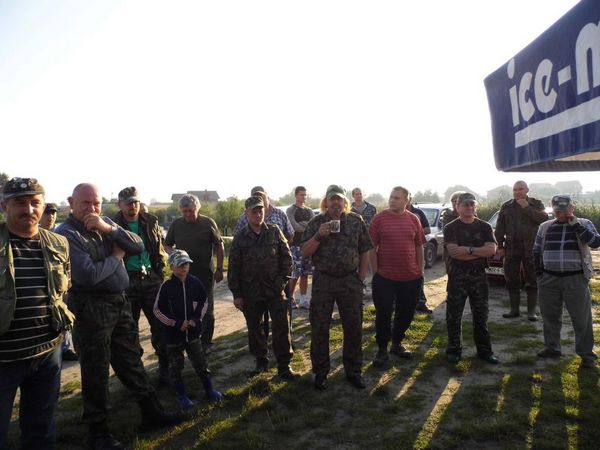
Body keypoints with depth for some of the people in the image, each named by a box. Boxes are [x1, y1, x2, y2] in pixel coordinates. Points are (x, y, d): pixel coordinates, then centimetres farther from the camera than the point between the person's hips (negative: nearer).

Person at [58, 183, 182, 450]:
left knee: (131, 361, 17)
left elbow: (138, 245, -1)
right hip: (91, 310, -7)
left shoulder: (106, 224, 8)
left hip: (120, 303, 7)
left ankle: (151, 412, 31)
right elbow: (89, 275, -23)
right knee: (96, 371, 6)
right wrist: (116, 256, -8)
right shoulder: (66, 234, -14)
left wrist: (109, 228, -14)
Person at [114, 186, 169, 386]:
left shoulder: (151, 222, 6)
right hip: (127, 282, -2)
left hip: (151, 279, 2)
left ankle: (165, 368, 18)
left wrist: (159, 273, 6)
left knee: (159, 325, 5)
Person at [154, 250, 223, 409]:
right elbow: (157, 310, -8)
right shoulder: (166, 286, -12)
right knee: (175, 365, 8)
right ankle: (181, 395, 23)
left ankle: (209, 390, 23)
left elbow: (203, 301, 8)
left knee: (200, 362, 9)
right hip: (173, 333, -2)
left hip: (193, 330, 2)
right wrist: (177, 323, -13)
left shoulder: (195, 282, -4)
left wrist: (196, 318, -6)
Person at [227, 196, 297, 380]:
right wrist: (236, 294, -1)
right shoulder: (240, 237, 0)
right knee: (254, 329, 12)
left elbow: (286, 257, 5)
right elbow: (233, 267, 1)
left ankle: (284, 366, 11)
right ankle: (260, 361, 31)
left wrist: (283, 279, -2)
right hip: (250, 293, 1)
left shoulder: (275, 231, 0)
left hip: (275, 290, -1)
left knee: (281, 327, -1)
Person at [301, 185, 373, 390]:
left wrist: (360, 279, 1)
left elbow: (365, 252, 6)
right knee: (319, 329, 6)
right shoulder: (316, 222, 1)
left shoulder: (356, 221, 2)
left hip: (350, 281, 1)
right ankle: (320, 372, 22)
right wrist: (319, 235, -17)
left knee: (353, 327, 8)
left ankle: (353, 371, 25)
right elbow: (304, 252, -3)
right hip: (323, 281, 0)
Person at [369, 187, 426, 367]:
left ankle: (397, 343, 34)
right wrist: (376, 272, -6)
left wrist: (421, 270, 7)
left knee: (406, 313, 14)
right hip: (385, 277, -3)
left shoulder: (414, 219, 4)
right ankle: (382, 349, 19)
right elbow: (372, 247, -4)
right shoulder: (380, 218, -5)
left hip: (411, 277, 4)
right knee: (383, 314, 4)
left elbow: (419, 247, 10)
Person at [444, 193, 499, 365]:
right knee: (454, 315, 5)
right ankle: (454, 350, 18)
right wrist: (480, 252, -13)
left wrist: (468, 250, -18)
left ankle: (484, 350, 22)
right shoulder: (451, 228, -2)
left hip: (479, 276, 2)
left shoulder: (484, 227, 6)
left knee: (481, 315, 10)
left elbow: (492, 249, -9)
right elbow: (453, 252, -16)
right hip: (457, 276, -2)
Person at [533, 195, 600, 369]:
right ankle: (552, 348, 26)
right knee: (550, 316, 11)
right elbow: (537, 251, 15)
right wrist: (539, 272, 6)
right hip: (549, 279, 3)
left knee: (582, 318, 2)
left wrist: (576, 225, -16)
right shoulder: (545, 227, 10)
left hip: (575, 279, -3)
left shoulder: (584, 224, 3)